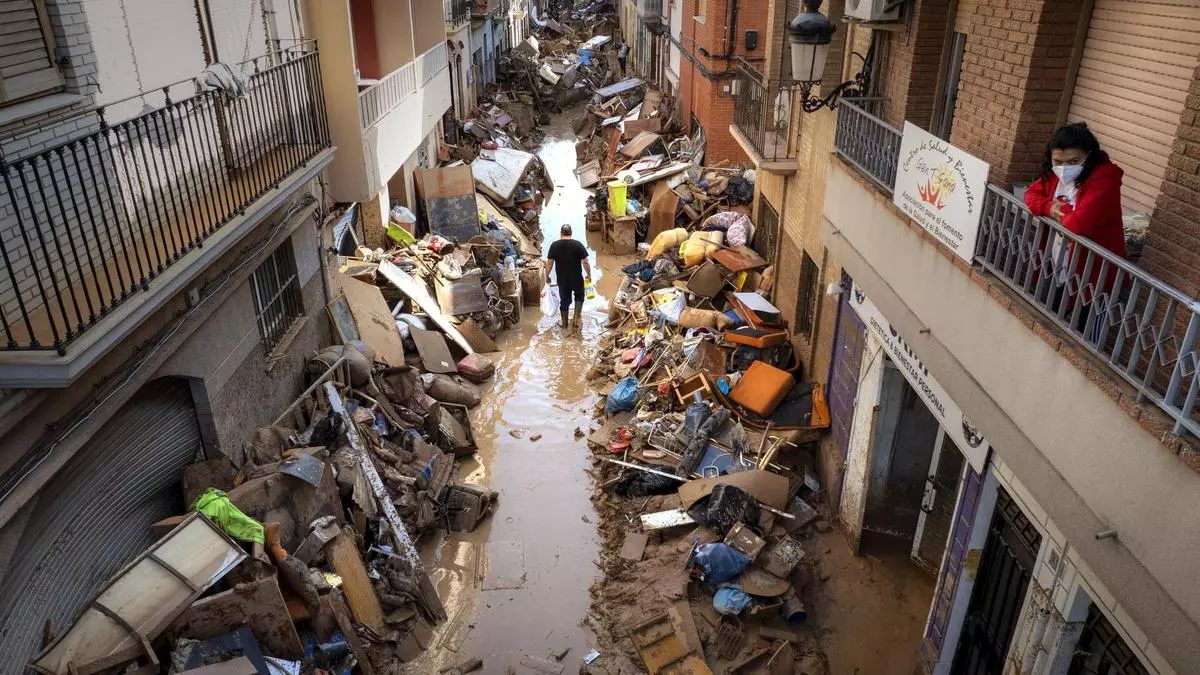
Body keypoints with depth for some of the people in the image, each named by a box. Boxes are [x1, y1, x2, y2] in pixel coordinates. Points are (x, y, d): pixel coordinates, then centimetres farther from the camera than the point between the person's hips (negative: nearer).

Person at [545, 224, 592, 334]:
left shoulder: (554, 246, -6)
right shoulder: (578, 245, -12)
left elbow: (549, 263, -3)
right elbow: (585, 262, -11)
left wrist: (547, 276, 11)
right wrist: (589, 275, 3)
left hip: (562, 279, 2)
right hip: (576, 277, -1)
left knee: (564, 300, 15)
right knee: (579, 296, 22)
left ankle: (565, 324, 24)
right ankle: (577, 317, 7)